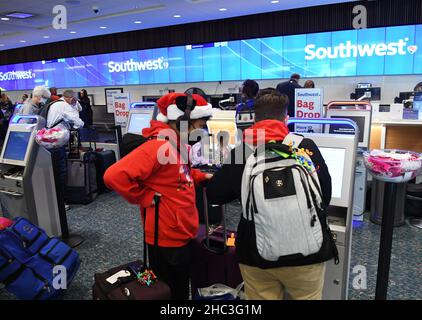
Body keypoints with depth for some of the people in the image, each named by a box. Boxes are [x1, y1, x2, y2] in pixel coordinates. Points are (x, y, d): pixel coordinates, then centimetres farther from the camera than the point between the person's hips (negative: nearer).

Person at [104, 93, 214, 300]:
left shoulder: (178, 144, 5)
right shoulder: (158, 146, -26)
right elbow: (115, 176, -34)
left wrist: (203, 177, 8)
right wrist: (147, 198, -23)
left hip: (182, 234, 9)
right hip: (167, 237, -9)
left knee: (182, 289, 26)